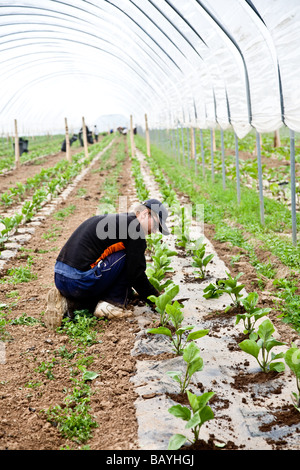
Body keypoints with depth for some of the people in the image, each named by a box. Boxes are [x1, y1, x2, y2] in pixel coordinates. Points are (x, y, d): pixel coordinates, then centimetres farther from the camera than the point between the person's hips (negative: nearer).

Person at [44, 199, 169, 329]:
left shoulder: (110, 219, 25)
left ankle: (66, 302, 9)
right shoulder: (133, 226, -4)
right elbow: (136, 273, -5)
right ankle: (112, 304, 0)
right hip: (81, 282, -9)